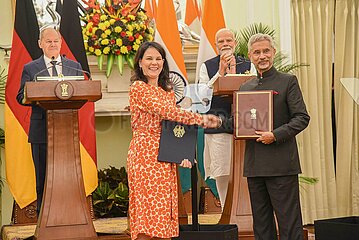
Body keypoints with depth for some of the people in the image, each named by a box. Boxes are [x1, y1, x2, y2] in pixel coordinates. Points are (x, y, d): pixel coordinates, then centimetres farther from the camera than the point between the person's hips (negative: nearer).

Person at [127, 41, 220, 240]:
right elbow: (166, 111, -16)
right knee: (147, 215, -9)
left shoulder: (168, 91, 18)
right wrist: (202, 119, -15)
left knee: (162, 216, 5)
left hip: (165, 157, 7)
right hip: (146, 154, -7)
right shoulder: (138, 88, -5)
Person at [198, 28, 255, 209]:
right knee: (221, 173, -2)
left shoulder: (247, 65, 12)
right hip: (218, 125, 0)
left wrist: (234, 73, -7)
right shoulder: (207, 66, 10)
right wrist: (221, 71, -5)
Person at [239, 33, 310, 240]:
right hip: (254, 165, 6)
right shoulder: (246, 87, 16)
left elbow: (302, 118, -6)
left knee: (289, 222, -5)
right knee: (261, 223, 11)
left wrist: (276, 135, -17)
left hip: (281, 163, -6)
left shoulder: (288, 81, 0)